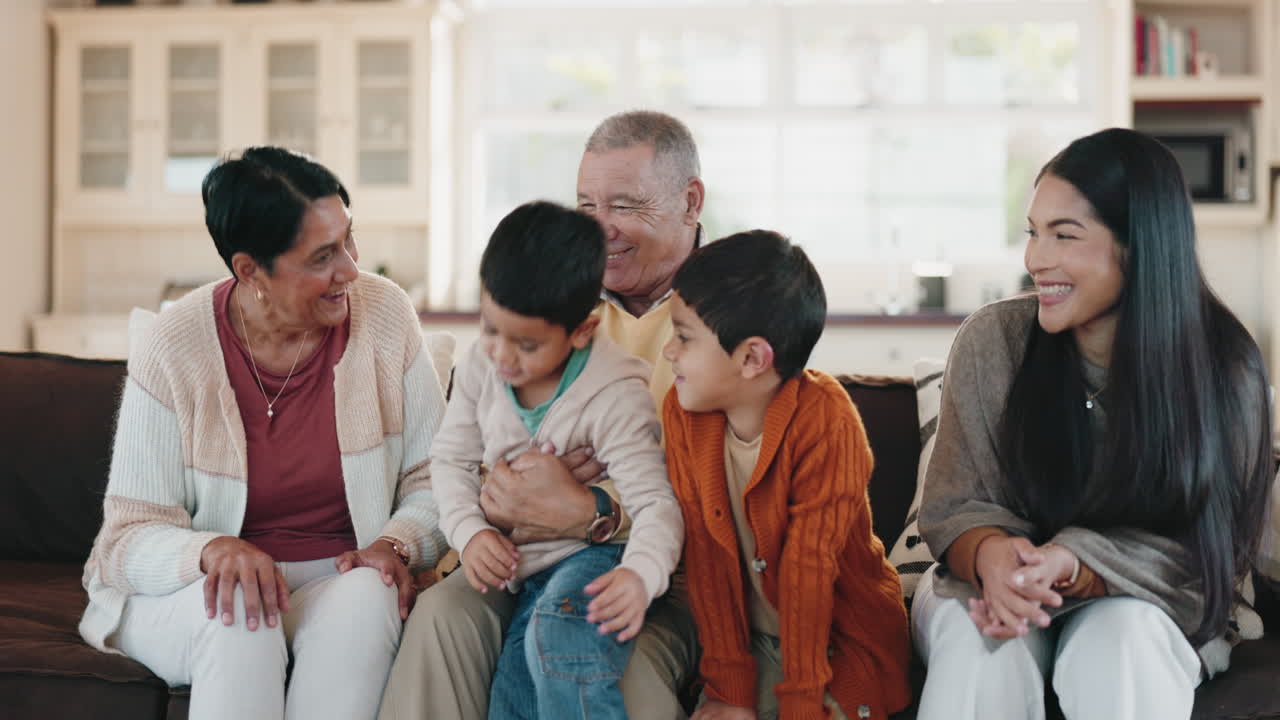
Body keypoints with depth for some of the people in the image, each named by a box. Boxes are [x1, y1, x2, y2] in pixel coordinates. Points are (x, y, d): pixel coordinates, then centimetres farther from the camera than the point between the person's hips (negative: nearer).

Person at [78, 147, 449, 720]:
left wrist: (397, 544, -18)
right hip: (196, 586, -1)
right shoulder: (175, 350, -11)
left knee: (369, 594, -32)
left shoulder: (384, 314, -5)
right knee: (240, 615, -35)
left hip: (340, 580, 2)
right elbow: (131, 536, -10)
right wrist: (212, 550, -31)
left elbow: (433, 478, 2)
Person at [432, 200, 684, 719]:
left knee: (560, 632, -37)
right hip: (527, 573, 7)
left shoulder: (615, 395, -19)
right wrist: (470, 531, -11)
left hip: (596, 557, -7)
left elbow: (654, 503, -23)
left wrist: (641, 575, -44)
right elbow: (452, 458, 8)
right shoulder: (482, 366, -2)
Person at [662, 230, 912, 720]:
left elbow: (808, 567, -23)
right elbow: (705, 552, -10)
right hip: (753, 638, 4)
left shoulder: (824, 421, -23)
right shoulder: (682, 412, -8)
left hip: (843, 641, -4)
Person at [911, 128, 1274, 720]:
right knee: (977, 630, -33)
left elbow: (1203, 550, -13)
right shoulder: (991, 341, -11)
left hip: (1146, 608, 0)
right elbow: (954, 505, -7)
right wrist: (991, 555, -33)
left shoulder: (1225, 369, -13)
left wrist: (1074, 567, -32)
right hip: (994, 584, 1)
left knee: (1125, 631, -34)